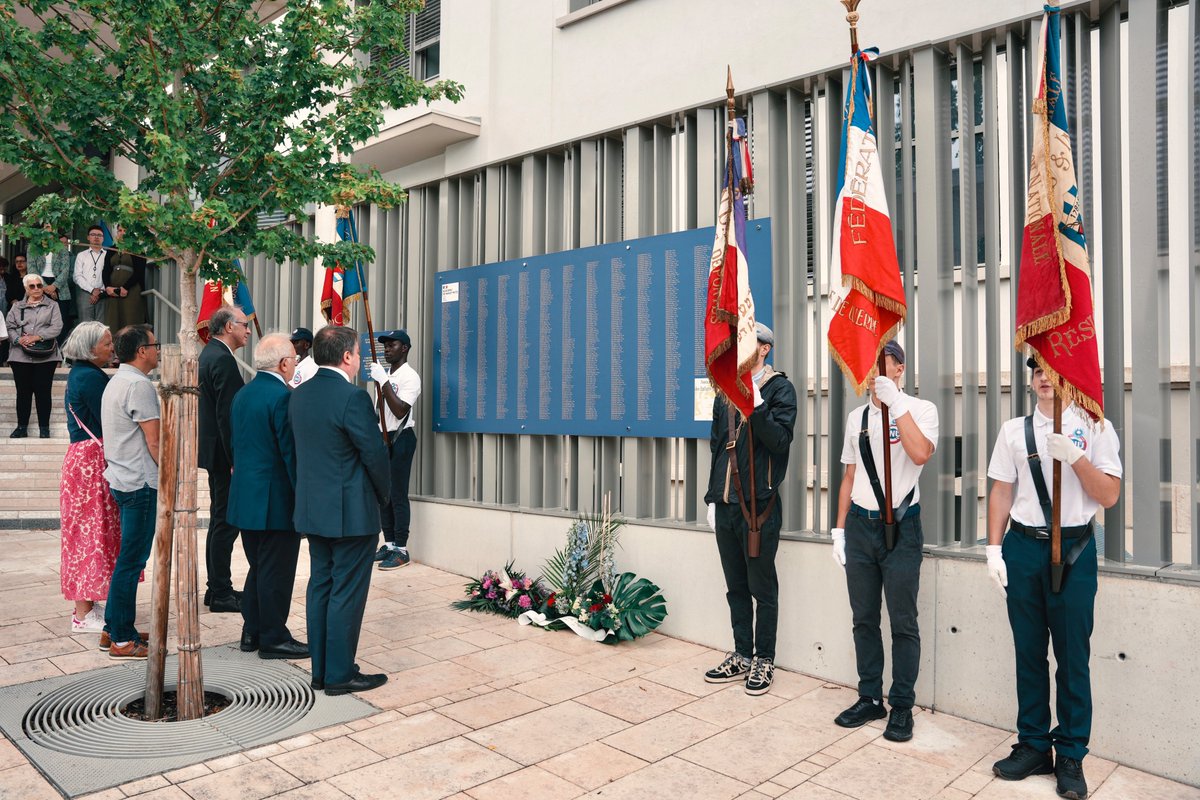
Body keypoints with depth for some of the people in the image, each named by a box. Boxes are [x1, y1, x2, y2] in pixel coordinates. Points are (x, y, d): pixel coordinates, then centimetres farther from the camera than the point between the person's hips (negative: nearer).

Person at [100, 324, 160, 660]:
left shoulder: (116, 382, 16)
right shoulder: (139, 385, -15)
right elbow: (154, 441, -17)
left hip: (122, 478, 10)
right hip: (141, 482, -10)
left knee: (129, 558, 17)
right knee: (131, 561, -4)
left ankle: (114, 629, 25)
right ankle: (122, 640, 3)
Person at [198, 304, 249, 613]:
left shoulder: (208, 353, 14)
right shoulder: (223, 360, -18)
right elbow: (226, 414, -22)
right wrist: (236, 459, -21)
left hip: (213, 450, 11)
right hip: (224, 452, -11)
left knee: (219, 520, 16)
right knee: (226, 522, -3)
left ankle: (217, 588, 26)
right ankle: (221, 595, 5)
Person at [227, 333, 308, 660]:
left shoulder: (242, 394, 10)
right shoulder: (283, 396, -18)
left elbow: (236, 444, 17)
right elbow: (291, 451, -19)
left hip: (245, 497, 9)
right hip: (276, 499, -9)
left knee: (259, 568, 19)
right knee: (276, 572, 2)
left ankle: (252, 632, 27)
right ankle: (273, 639, 11)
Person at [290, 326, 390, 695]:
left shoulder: (300, 394, 6)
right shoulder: (352, 397, -19)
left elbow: (303, 448, 12)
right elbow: (375, 453, -15)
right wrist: (382, 495, 1)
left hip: (313, 509, 8)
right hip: (352, 512, -8)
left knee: (320, 586, 15)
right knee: (347, 592, 2)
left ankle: (320, 670, 25)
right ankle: (340, 674, 11)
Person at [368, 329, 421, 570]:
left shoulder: (409, 376, -11)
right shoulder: (386, 375, 15)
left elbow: (400, 411, -21)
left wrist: (384, 381, -21)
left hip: (400, 438, -9)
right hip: (383, 437, 9)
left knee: (398, 495, -7)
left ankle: (401, 550, -1)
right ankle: (389, 544, 19)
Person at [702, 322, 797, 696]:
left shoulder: (779, 389, -5)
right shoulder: (726, 392, 14)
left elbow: (780, 441, -18)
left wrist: (755, 403, -27)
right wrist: (713, 498, 15)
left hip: (759, 505, -6)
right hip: (726, 505, 6)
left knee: (763, 589, 5)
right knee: (736, 587, 15)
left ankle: (764, 661, 18)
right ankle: (742, 656, 27)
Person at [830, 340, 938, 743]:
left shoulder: (920, 409, -3)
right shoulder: (857, 416, 12)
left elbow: (921, 454, -24)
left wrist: (895, 401, -26)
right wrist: (840, 530, 12)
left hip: (900, 525, -5)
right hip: (860, 525, 5)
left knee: (903, 622, 3)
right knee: (864, 619, 11)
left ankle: (901, 706, 16)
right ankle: (869, 698, 23)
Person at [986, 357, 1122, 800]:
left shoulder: (1094, 429, 1)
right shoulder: (1014, 430, 6)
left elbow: (1109, 496, -3)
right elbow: (1001, 492, 7)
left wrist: (1075, 456, -18)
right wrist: (994, 550, 2)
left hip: (1073, 548, -2)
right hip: (1023, 547, 2)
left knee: (1073, 656, 5)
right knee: (1028, 652, 10)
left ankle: (1071, 756, 19)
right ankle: (1033, 746, 22)